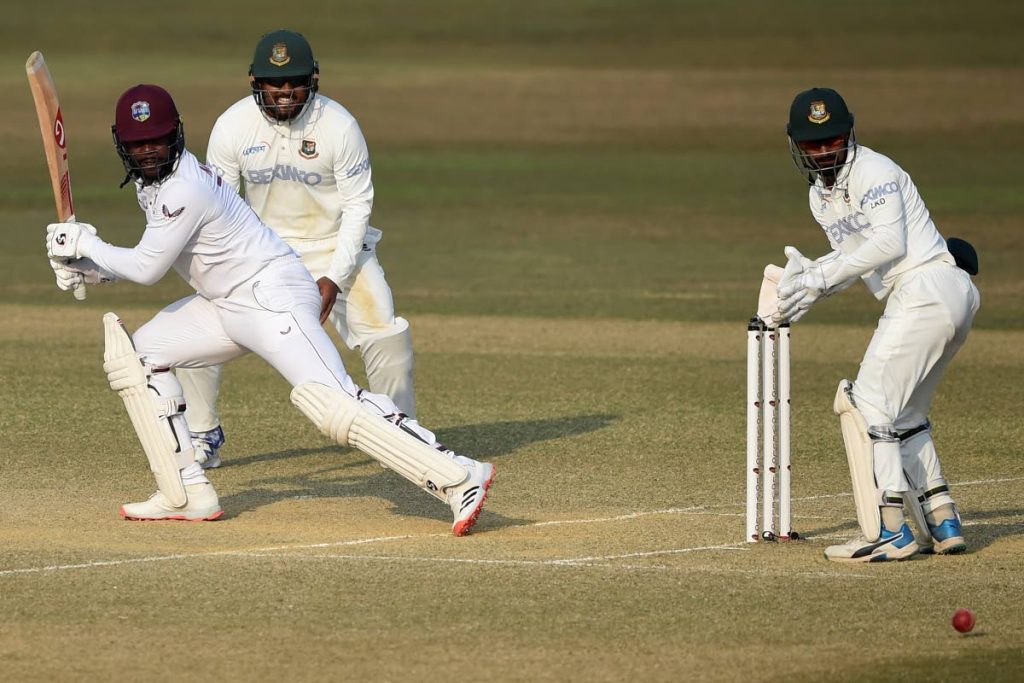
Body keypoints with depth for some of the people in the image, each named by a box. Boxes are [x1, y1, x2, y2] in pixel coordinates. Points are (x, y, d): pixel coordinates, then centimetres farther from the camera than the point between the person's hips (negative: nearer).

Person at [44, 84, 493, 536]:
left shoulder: (185, 189, -20)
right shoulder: (151, 178, 11)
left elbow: (147, 269, -15)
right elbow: (150, 262, 22)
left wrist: (85, 245, -2)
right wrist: (87, 270, 10)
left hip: (273, 294, -10)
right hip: (226, 306, 10)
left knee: (332, 403, -25)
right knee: (140, 353, 11)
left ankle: (460, 479, -32)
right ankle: (187, 496, 10)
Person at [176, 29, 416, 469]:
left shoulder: (339, 126, -20)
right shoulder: (232, 126, -16)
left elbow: (357, 205, -13)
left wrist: (335, 278, -21)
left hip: (336, 246, -2)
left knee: (384, 334, -17)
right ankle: (202, 439, 7)